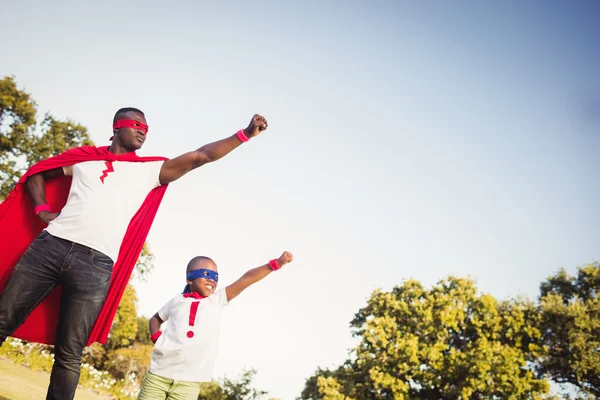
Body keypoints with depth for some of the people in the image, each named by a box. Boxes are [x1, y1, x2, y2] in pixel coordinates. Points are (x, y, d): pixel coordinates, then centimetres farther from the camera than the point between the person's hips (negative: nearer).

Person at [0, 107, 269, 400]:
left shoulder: (150, 170, 14)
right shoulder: (84, 156, 18)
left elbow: (200, 157, 7)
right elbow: (36, 174, 26)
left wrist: (244, 134, 0)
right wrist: (42, 210, 9)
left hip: (96, 266, -1)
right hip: (50, 246, 2)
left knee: (69, 355, 0)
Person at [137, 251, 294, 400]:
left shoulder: (217, 300, 5)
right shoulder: (177, 301, 8)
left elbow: (246, 279, -5)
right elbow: (156, 318, 25)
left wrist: (276, 263, -12)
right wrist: (156, 337, 4)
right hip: (159, 375, 1)